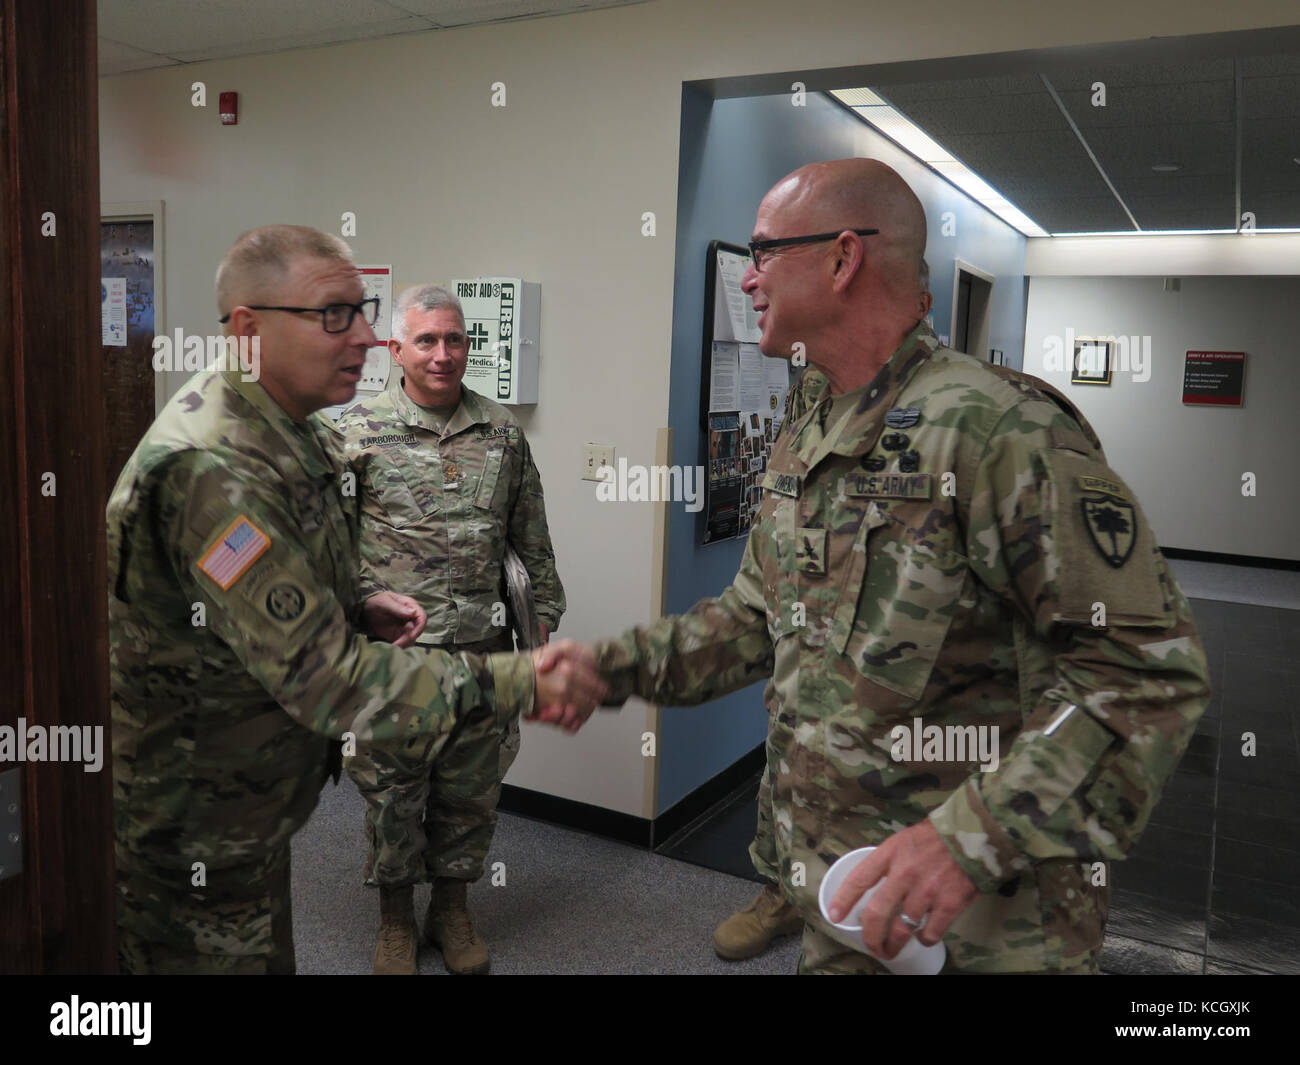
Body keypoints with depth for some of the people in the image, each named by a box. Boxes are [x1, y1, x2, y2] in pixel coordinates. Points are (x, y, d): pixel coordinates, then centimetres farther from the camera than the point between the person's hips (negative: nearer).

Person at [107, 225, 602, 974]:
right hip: (188, 833, -9)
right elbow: (322, 675, -31)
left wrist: (355, 608, -2)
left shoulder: (299, 435, 3)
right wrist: (516, 685, -30)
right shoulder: (210, 470, -29)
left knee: (269, 954, 23)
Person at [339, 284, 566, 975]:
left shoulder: (503, 434, 5)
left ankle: (452, 910, 35)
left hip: (480, 655, 3)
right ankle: (396, 920, 32)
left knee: (470, 793, 13)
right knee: (391, 793, 10)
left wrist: (542, 622, 10)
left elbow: (533, 543, 11)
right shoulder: (359, 431, -4)